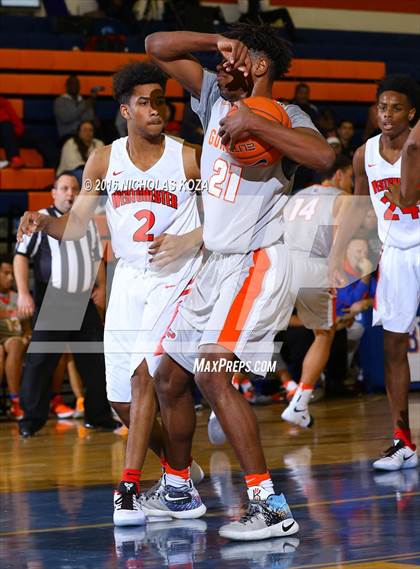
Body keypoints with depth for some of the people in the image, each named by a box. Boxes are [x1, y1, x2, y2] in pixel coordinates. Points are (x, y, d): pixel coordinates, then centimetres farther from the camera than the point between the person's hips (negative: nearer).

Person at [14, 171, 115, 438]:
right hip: (51, 303, -5)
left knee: (96, 360, 5)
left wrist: (101, 287, 10)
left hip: (85, 303, 5)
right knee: (40, 360, -6)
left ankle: (99, 415, 15)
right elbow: (21, 256, -4)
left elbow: (97, 259, 27)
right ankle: (32, 418, 1)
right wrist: (23, 293, -14)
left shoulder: (88, 223, 17)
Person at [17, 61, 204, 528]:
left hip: (174, 278, -4)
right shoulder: (104, 161, 1)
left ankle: (128, 488, -19)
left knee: (143, 374, -21)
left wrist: (187, 242, -17)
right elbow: (75, 227, 4)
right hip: (128, 280, 5)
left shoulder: (189, 159, -8)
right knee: (122, 401, 5)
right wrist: (42, 221, -16)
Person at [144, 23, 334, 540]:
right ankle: (179, 492, 33)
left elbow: (323, 154, -30)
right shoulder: (215, 97, 12)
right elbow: (157, 47, 9)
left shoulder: (283, 116, -9)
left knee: (212, 370, -25)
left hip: (257, 264, -9)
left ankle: (270, 506, -26)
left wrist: (253, 124, -30)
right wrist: (218, 40, -5)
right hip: (216, 265, 9)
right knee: (169, 377, 15)